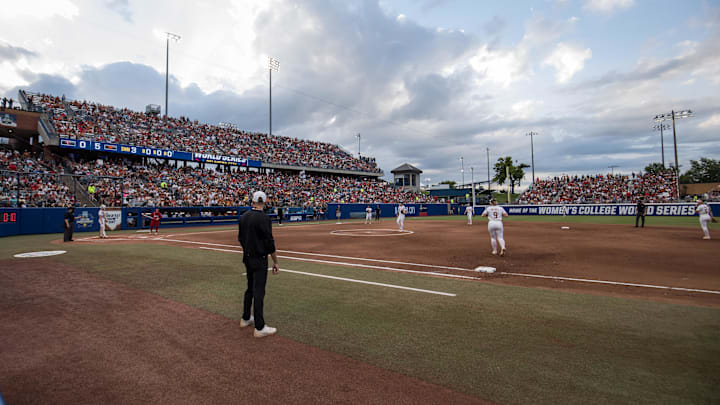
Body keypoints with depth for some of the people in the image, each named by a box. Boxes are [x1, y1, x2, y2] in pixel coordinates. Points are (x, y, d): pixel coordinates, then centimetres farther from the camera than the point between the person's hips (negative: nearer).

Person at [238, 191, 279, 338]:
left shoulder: (243, 216, 6)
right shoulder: (264, 218, -18)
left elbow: (240, 238, 14)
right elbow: (269, 243, -19)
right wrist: (275, 262, -11)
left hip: (247, 258, 8)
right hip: (259, 260, -8)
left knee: (250, 288, 21)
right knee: (258, 292, -3)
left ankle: (246, 319, 34)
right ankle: (259, 328, 4)